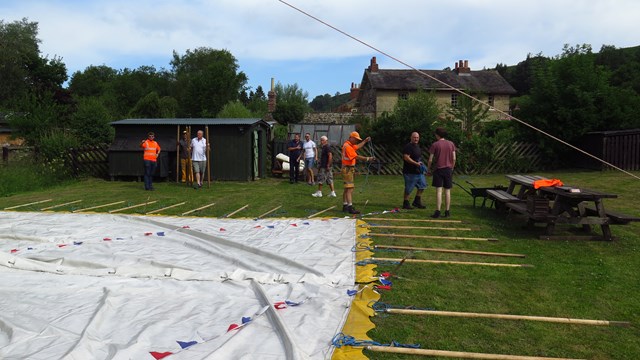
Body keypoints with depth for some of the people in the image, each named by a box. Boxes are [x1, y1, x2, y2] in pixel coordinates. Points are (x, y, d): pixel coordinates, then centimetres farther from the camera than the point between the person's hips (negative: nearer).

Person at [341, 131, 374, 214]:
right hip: (347, 169, -11)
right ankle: (350, 207, -20)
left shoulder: (350, 145, 15)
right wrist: (367, 159, -22)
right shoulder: (347, 146, -17)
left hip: (350, 169, 11)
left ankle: (345, 206, 20)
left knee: (347, 189, 14)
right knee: (350, 188, -15)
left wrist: (365, 141, 31)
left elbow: (358, 146, 33)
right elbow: (356, 157, -23)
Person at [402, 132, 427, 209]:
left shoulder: (417, 146, 15)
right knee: (409, 188, -2)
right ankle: (405, 204, 11)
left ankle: (417, 202, 21)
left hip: (418, 171, 9)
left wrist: (421, 164, 21)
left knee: (422, 185, 11)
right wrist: (416, 163, -27)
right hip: (410, 172, -9)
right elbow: (406, 157, -24)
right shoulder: (408, 147, -15)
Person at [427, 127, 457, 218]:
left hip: (438, 169, -3)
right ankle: (447, 212, 9)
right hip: (448, 169, 3)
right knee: (447, 191, 6)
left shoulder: (435, 145, -4)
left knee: (438, 190, -5)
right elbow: (454, 158, 5)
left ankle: (437, 212, -9)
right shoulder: (451, 144, 6)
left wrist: (428, 169, 9)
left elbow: (430, 160, -5)